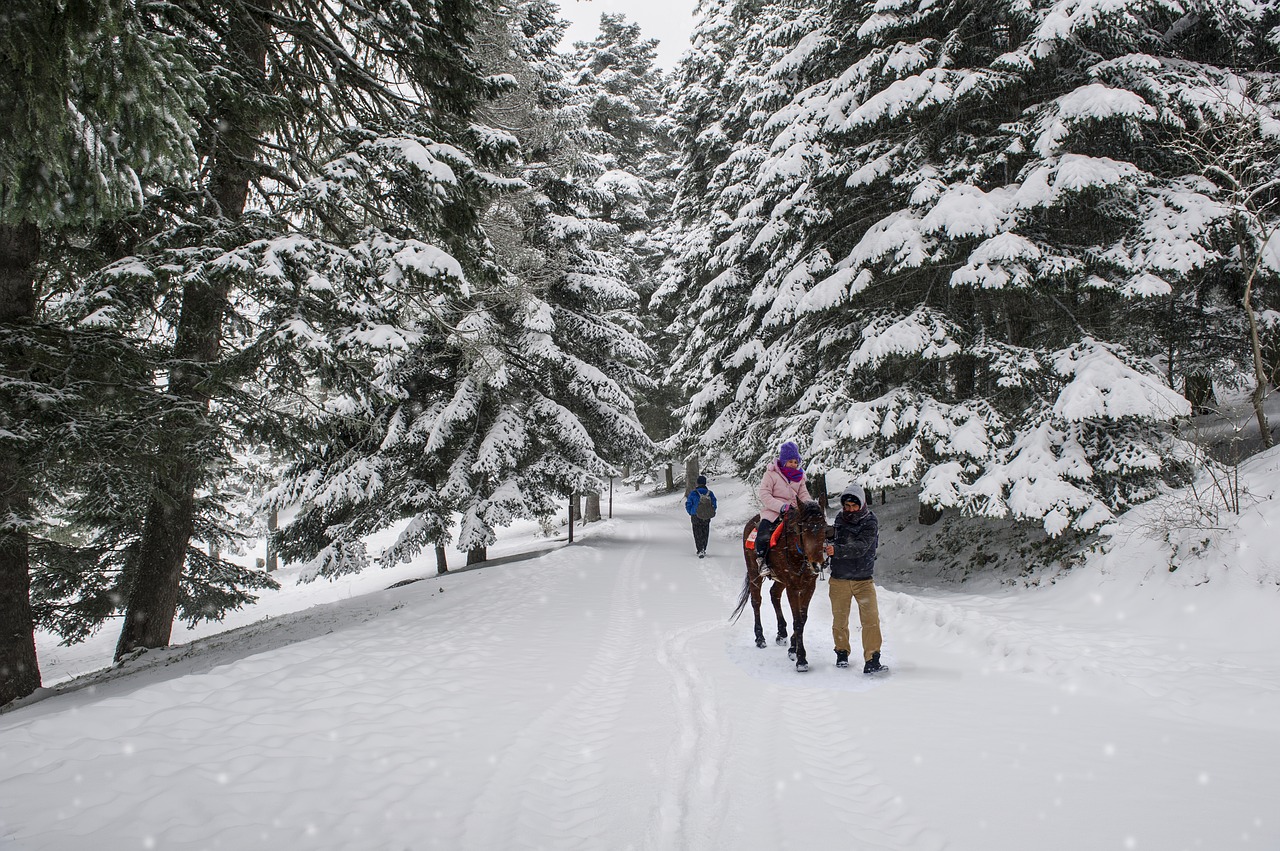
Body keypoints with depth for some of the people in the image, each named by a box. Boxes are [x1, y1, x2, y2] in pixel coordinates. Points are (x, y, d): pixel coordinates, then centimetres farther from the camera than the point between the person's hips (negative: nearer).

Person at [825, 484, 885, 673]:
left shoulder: (870, 522, -11)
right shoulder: (840, 518, 3)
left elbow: (860, 548, -27)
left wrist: (837, 550, -38)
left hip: (863, 579, -3)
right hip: (839, 579, 3)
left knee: (871, 619, -11)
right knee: (839, 620, 10)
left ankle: (871, 661, -7)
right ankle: (842, 653, 31)